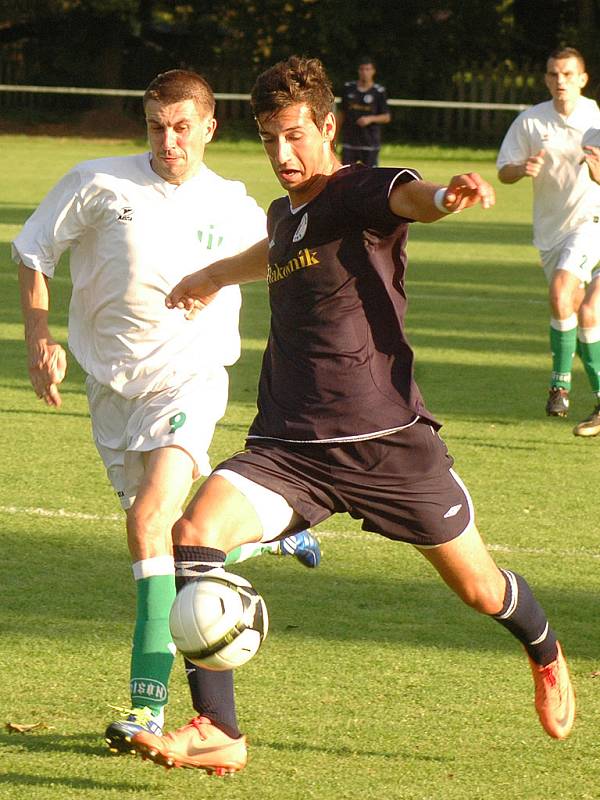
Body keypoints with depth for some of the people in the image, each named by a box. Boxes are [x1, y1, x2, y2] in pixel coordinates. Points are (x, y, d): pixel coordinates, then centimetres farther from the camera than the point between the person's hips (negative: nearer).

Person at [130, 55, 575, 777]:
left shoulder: (360, 194, -10)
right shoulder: (284, 213, 12)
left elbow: (408, 198, -36)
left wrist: (444, 196, -60)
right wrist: (214, 277, 57)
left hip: (386, 440, -5)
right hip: (288, 445, 5)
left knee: (479, 588, 7)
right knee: (194, 533, -20)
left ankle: (545, 656, 44)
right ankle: (218, 732, -19)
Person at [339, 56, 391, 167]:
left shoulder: (379, 92, -2)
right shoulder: (348, 88, 6)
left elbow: (387, 117, 0)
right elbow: (342, 113, 13)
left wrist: (370, 119, -17)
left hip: (370, 142, -2)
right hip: (349, 141, 2)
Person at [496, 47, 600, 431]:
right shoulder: (531, 121, -1)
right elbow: (504, 171, 3)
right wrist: (523, 168, -19)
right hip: (551, 227, 3)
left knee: (561, 293, -24)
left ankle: (561, 380, -11)